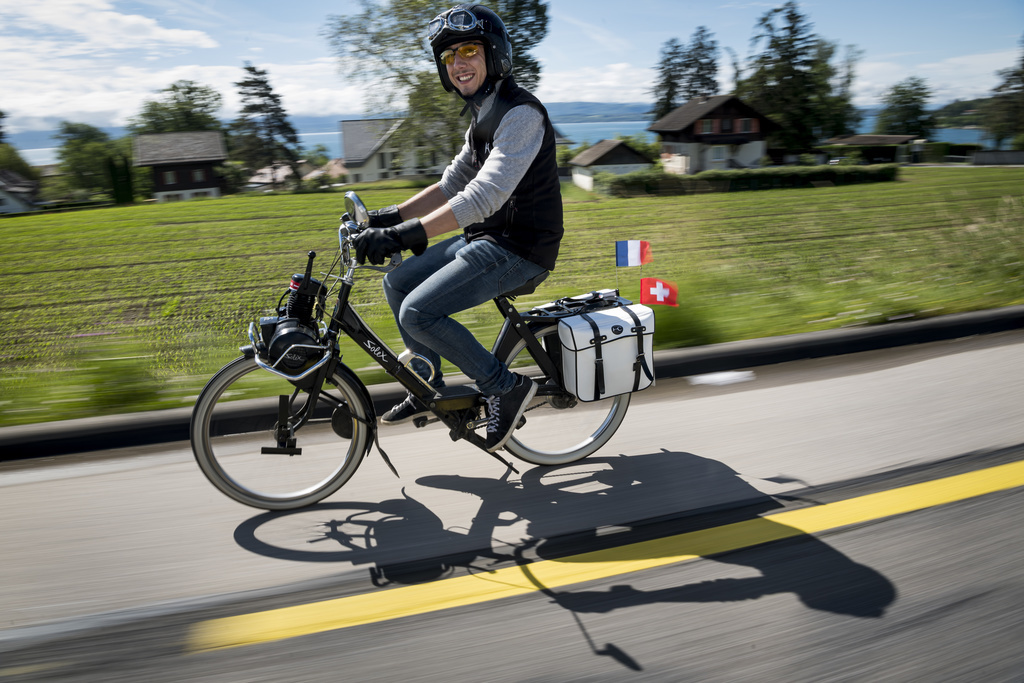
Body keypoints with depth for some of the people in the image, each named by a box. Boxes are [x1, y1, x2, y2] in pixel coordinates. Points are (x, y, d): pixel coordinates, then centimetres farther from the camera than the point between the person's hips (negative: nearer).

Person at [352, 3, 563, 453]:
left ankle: (507, 387, -4)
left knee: (418, 313, -19)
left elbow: (483, 197, -29)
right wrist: (391, 217, 11)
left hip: (519, 249, -10)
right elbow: (452, 184, 21)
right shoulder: (483, 116, 16)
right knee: (397, 283, 10)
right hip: (486, 237, 10)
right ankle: (429, 387, 20)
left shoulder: (521, 113, -17)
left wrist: (404, 236, -34)